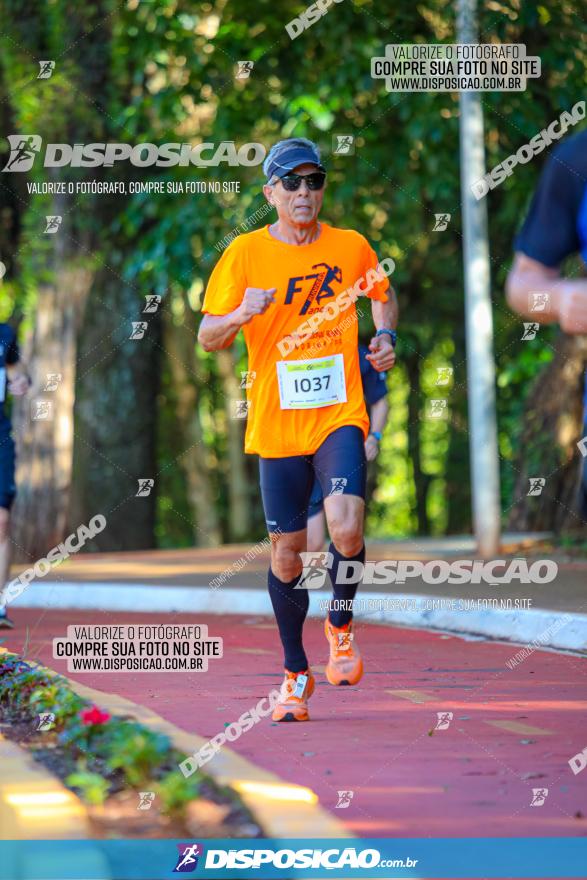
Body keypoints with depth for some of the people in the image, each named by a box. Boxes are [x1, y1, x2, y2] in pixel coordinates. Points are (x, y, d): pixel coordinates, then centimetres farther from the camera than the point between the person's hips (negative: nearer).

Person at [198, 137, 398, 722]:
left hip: (339, 415, 0)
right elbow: (208, 337, -1)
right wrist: (241, 314, -22)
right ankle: (295, 674, 23)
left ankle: (341, 624, 7)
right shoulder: (245, 253, -1)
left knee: (346, 528, -22)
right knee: (286, 553, 5)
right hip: (276, 425, 0)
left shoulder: (350, 246, 4)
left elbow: (383, 294, 25)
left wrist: (384, 335, 5)